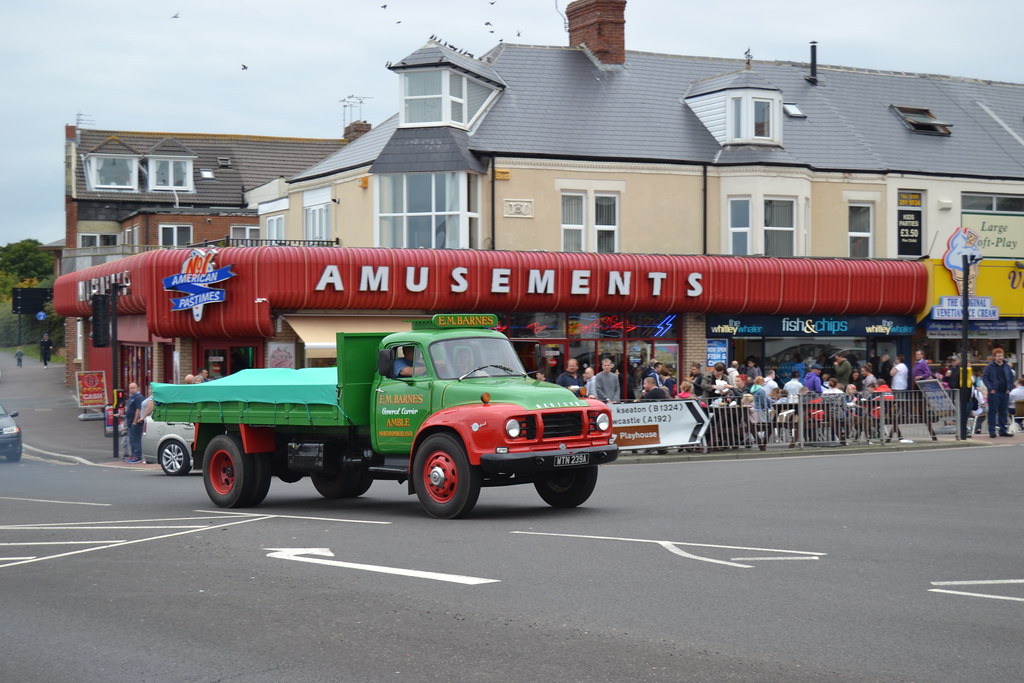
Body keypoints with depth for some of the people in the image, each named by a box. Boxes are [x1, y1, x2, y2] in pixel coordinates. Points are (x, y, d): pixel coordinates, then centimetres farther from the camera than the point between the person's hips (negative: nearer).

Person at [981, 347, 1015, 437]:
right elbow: (984, 377, -4)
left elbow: (1011, 377, 16)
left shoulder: (1007, 366, 9)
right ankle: (992, 431, -1)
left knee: (1004, 412, 8)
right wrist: (990, 388, -12)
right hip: (994, 393, -4)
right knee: (993, 411, -4)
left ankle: (1003, 430, 14)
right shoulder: (989, 367, -3)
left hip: (1005, 393, 4)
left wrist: (1009, 388, 3)